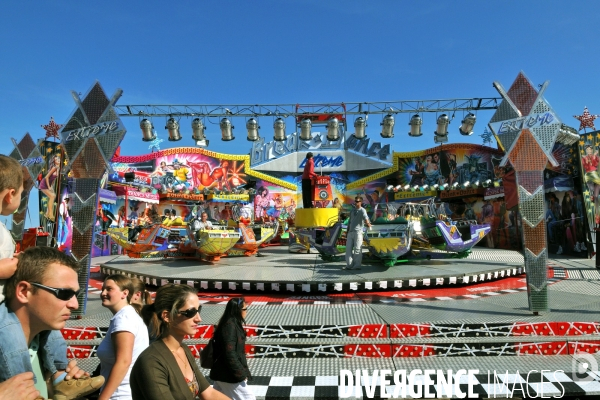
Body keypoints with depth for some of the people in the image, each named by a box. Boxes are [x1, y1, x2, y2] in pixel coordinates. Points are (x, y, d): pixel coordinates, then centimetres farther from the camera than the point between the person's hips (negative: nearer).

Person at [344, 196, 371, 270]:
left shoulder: (362, 210, -3)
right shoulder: (352, 211, 19)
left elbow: (365, 218, -23)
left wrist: (368, 223, -45)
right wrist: (347, 232, 20)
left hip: (358, 232, -7)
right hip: (350, 232, 7)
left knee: (357, 249, -4)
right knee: (348, 248, 6)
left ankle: (357, 265, 2)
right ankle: (349, 265, 13)